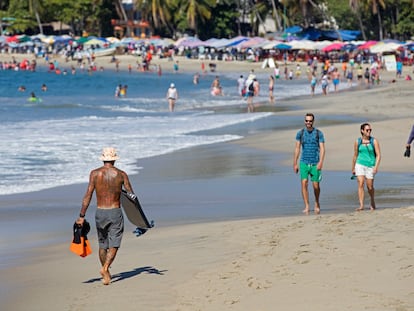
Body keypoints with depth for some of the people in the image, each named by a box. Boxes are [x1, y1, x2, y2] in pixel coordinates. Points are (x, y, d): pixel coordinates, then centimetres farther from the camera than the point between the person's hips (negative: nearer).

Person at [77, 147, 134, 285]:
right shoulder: (121, 174, -2)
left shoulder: (95, 173, -3)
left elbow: (88, 195, -10)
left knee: (103, 245, 18)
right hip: (115, 213, -2)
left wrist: (82, 216, -9)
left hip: (100, 213, 2)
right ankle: (105, 268, -24)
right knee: (114, 246, -2)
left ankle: (106, 273, 26)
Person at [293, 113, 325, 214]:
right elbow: (297, 149, 8)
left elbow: (322, 149, -4)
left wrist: (320, 162, -16)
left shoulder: (318, 133, -1)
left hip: (315, 163, -1)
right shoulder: (300, 133, 5)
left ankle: (317, 203, 29)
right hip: (304, 163, 1)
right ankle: (307, 207, -8)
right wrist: (295, 164, 5)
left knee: (316, 185, 3)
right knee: (304, 183, -11)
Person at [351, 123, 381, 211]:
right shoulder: (357, 142, 3)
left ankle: (372, 201, 33)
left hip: (370, 165, 0)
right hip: (360, 165, 1)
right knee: (361, 184, -15)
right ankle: (361, 205, -17)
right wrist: (353, 168, 18)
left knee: (370, 187, 4)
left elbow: (378, 155, -4)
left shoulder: (374, 141, -1)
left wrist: (376, 166, -16)